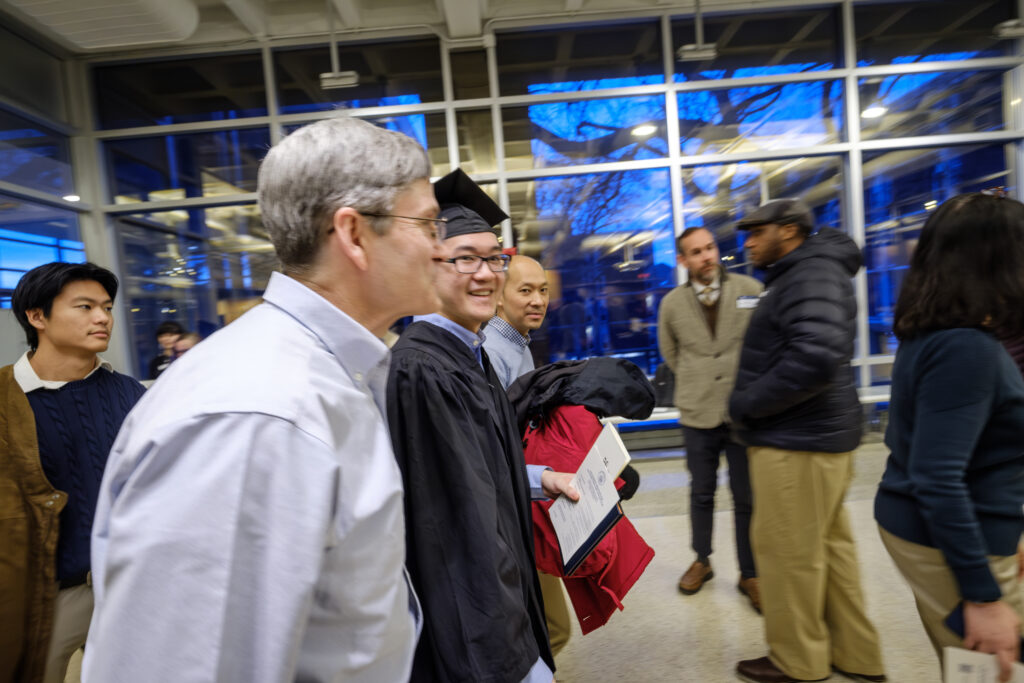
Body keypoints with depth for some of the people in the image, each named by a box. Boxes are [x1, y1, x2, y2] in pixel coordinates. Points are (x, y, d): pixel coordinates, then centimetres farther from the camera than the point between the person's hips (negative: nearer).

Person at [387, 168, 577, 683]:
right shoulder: (422, 370, -27)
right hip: (465, 616, -9)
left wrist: (538, 478, 6)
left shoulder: (465, 350, 2)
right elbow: (464, 527, -27)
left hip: (495, 580, 9)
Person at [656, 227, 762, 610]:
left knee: (746, 498, 9)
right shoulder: (672, 303, 1)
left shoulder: (750, 290, -4)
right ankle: (701, 561, 35)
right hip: (697, 416, 1)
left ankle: (750, 574, 27)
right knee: (701, 493, 16)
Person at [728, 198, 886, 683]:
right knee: (827, 547, 19)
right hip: (815, 437, 10)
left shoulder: (813, 274, -15)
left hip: (797, 443, -10)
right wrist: (749, 404, 9)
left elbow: (816, 357, -30)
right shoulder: (799, 275, 17)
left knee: (789, 552, 4)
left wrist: (746, 405, -19)